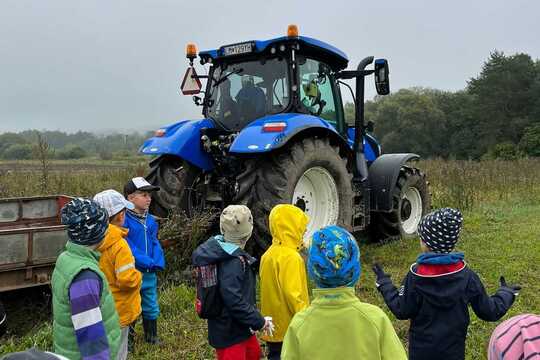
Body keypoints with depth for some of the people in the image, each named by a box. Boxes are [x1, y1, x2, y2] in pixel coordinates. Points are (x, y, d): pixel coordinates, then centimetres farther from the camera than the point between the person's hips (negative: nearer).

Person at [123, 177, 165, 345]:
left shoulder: (151, 220, 5)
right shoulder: (124, 221, -16)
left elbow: (155, 243, 5)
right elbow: (128, 247, -21)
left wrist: (157, 262, -10)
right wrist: (146, 261, -23)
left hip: (150, 273, 6)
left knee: (151, 307, 20)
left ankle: (151, 336, 38)